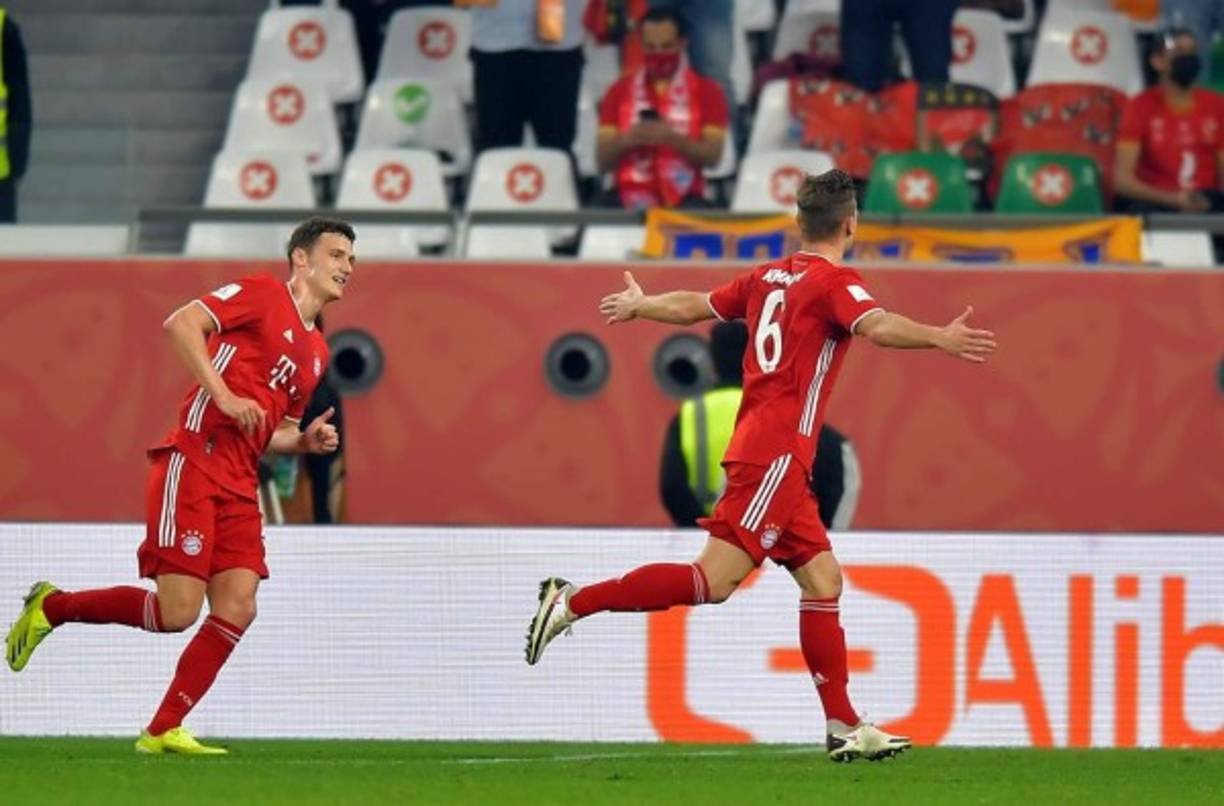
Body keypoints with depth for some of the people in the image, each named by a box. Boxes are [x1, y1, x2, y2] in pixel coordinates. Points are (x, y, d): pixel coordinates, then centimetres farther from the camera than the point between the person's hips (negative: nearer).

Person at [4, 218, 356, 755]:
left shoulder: (316, 352, 22)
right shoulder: (263, 295, -2)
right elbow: (181, 324, -13)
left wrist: (305, 441, 8)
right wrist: (223, 394, -19)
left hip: (239, 484, 8)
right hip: (194, 463, -8)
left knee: (237, 607, -7)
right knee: (177, 611, -14)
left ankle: (163, 731, -1)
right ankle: (51, 607, 7)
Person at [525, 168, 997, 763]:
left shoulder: (769, 278, 15)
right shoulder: (834, 282, -7)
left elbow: (692, 307, 27)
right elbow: (875, 326, -28)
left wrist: (638, 305, 46)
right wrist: (940, 339, -39)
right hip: (776, 453, -9)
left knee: (823, 581, 7)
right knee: (714, 580, -13)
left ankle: (845, 727, 3)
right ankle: (573, 603, -11)